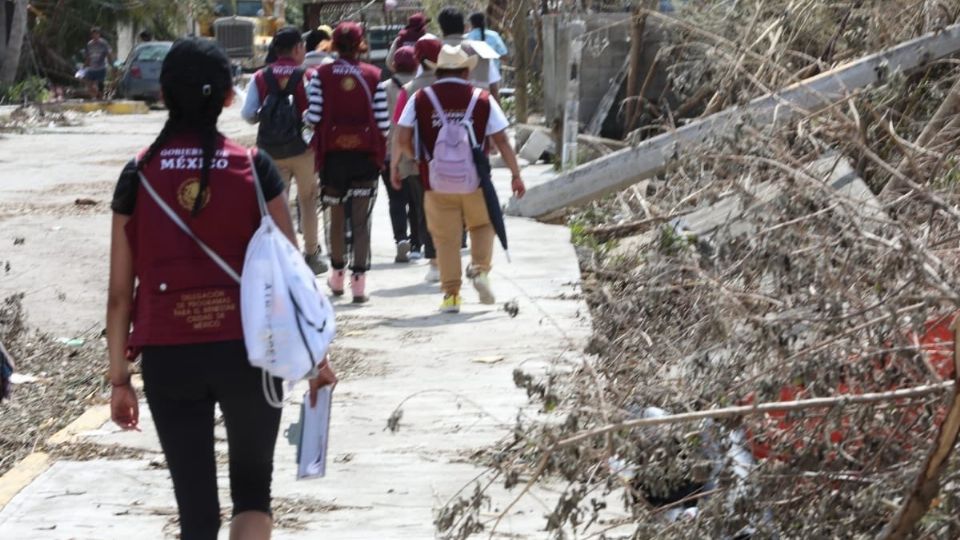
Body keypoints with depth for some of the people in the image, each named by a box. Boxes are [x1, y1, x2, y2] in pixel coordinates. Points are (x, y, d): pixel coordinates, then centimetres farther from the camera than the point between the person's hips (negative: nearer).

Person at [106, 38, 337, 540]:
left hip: (167, 356, 1)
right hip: (246, 349, -1)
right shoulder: (254, 169, -4)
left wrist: (119, 376, 8)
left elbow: (120, 291, 0)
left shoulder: (138, 176, 0)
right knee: (252, 490, 16)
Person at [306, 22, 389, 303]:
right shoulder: (373, 76, -5)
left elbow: (313, 117, -8)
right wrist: (381, 149, 13)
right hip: (365, 153, -1)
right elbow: (383, 122, -7)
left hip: (333, 153, 1)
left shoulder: (322, 75, -5)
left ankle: (337, 275, 27)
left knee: (336, 215, 17)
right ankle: (359, 280, -6)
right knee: (361, 219, 1)